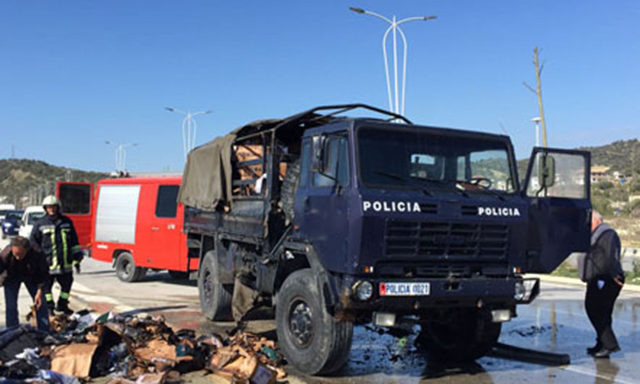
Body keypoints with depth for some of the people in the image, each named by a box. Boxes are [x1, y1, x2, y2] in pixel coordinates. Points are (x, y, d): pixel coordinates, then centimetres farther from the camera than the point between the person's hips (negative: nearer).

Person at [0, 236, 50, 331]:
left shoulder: (36, 254, -35)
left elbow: (43, 273, -18)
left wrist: (39, 291, -19)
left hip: (31, 277, 0)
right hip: (11, 278, 0)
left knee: (40, 305, -1)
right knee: (10, 307, -6)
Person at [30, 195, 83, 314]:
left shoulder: (67, 222, 11)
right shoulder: (40, 224, 2)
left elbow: (74, 241, 16)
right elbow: (33, 241, 5)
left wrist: (77, 257, 13)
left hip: (66, 262, 3)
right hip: (48, 263, -3)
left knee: (67, 283, 11)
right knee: (46, 284, 0)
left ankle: (62, 305, 26)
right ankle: (49, 307, 11)